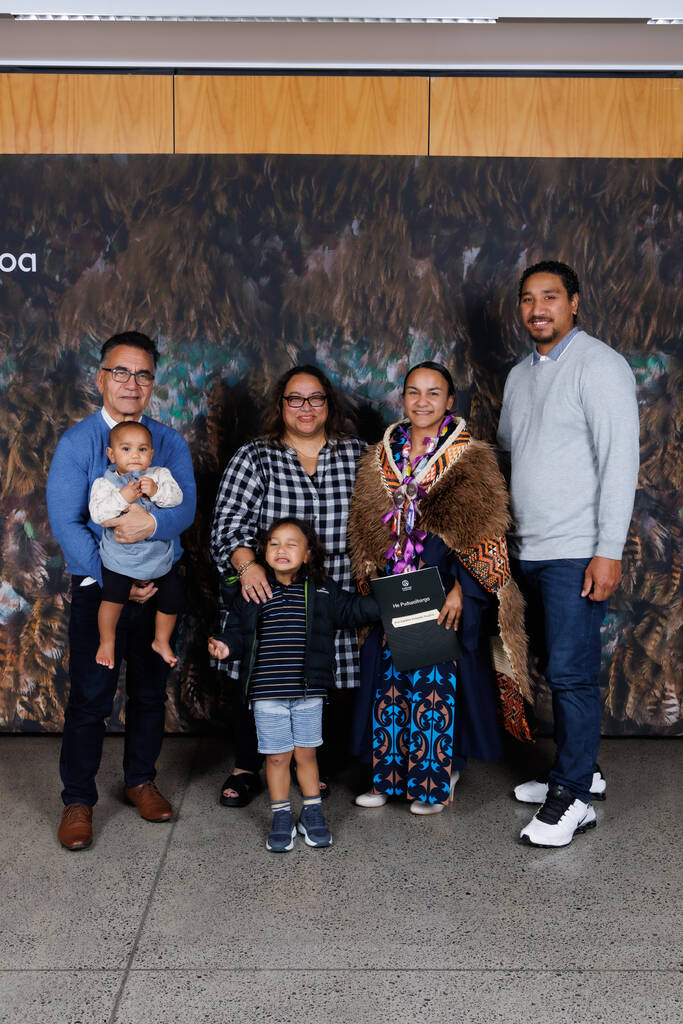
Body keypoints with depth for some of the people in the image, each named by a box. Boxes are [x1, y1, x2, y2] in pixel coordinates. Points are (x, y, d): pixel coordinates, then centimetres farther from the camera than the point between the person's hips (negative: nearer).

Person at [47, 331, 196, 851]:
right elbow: (65, 523, -10)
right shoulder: (76, 443, -3)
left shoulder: (171, 442, 5)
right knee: (90, 696, -1)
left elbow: (186, 507, -8)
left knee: (151, 690, 13)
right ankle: (78, 801, 14)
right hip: (98, 588, -3)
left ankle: (141, 780, 32)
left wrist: (152, 522, -31)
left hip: (159, 586, 3)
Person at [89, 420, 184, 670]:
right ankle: (107, 642, 14)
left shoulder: (159, 474, -3)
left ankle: (161, 641, 33)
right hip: (119, 554, -3)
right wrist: (122, 497, -32)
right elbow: (97, 513, -21)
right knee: (113, 597, -13)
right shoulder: (104, 483, -8)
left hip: (158, 553, 3)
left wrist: (157, 491, -32)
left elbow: (177, 497, -15)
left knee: (171, 598, 8)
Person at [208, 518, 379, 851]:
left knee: (306, 753, 12)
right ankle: (281, 818, 22)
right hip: (267, 692, -1)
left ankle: (312, 813, 28)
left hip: (308, 691, 1)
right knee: (277, 755, 7)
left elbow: (351, 609, 7)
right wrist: (227, 645, -13)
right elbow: (238, 628, 5)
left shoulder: (322, 590, 2)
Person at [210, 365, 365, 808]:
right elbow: (228, 522, -4)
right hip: (265, 595, -1)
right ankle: (246, 770, 25)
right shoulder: (254, 458, 3)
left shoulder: (357, 454, 7)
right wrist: (246, 563, -21)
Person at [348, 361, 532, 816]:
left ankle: (436, 781, 15)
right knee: (390, 680, 8)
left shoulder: (470, 460, -5)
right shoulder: (382, 458, 9)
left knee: (437, 682, 0)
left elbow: (480, 536, -9)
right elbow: (367, 532, 13)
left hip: (444, 594, -4)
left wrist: (459, 591, -16)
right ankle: (391, 776, 22)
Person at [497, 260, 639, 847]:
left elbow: (620, 461, -14)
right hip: (529, 551, 7)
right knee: (560, 669, 14)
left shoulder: (599, 365, -8)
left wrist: (610, 551, -19)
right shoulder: (520, 375, 16)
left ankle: (574, 799, 4)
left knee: (571, 673, -6)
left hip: (576, 553, -7)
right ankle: (580, 768, 27)